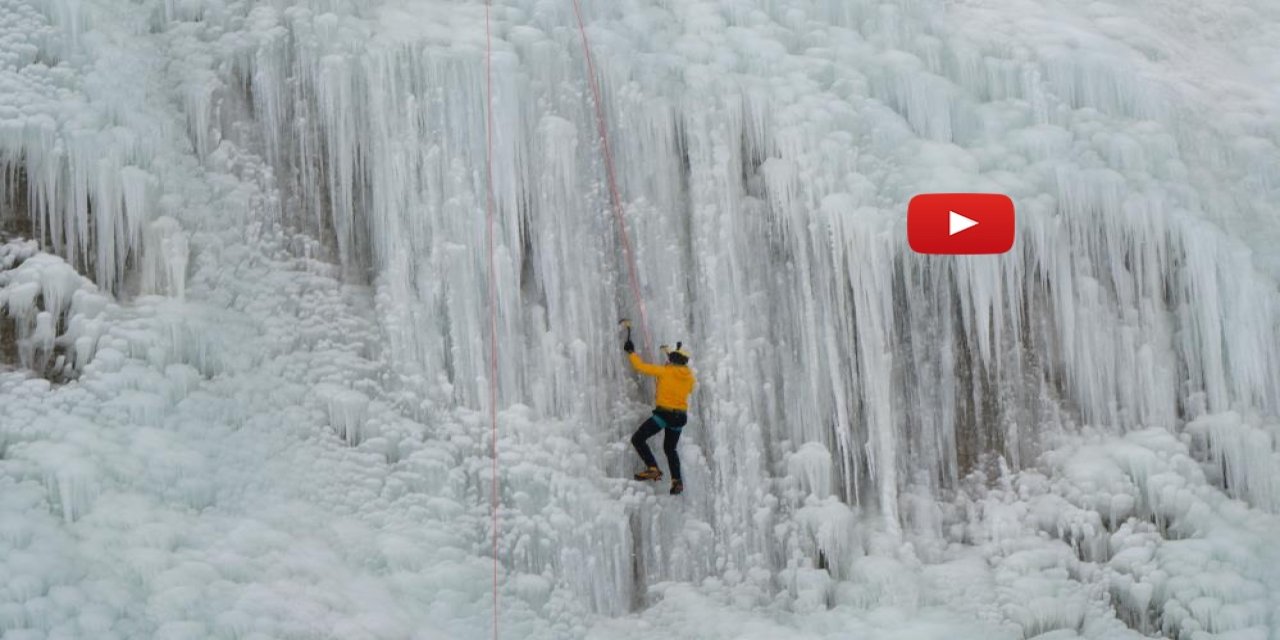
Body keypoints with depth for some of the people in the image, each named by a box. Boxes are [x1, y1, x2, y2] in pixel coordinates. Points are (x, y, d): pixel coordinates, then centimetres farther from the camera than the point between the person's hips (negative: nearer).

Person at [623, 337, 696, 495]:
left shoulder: (665, 371, -9)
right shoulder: (689, 377, 4)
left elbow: (641, 366, -6)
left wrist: (631, 352, 10)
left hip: (663, 413, -6)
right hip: (681, 417, 6)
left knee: (638, 439, 0)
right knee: (670, 449, 24)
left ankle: (653, 468, -15)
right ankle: (677, 481, 12)